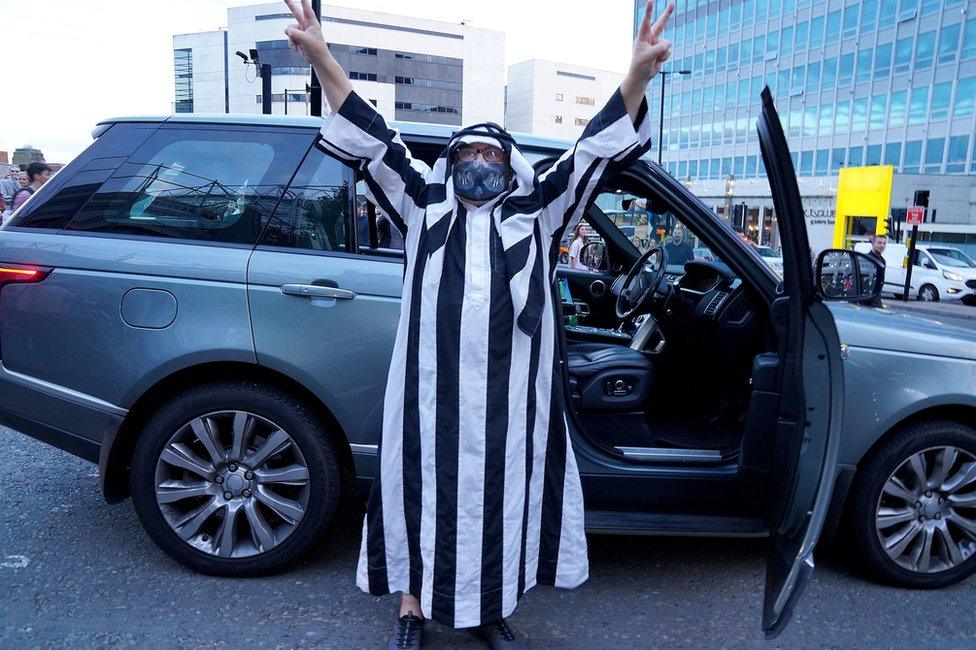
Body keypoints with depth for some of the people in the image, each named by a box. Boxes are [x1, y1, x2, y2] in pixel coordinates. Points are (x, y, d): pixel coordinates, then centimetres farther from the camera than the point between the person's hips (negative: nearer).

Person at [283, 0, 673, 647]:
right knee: (426, 491, 10)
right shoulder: (424, 205, 10)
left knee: (501, 495, 11)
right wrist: (320, 54, -5)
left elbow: (597, 147, 4)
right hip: (433, 389, -1)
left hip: (509, 394, 1)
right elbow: (370, 139, 3)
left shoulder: (538, 211, 11)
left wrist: (639, 71, -8)